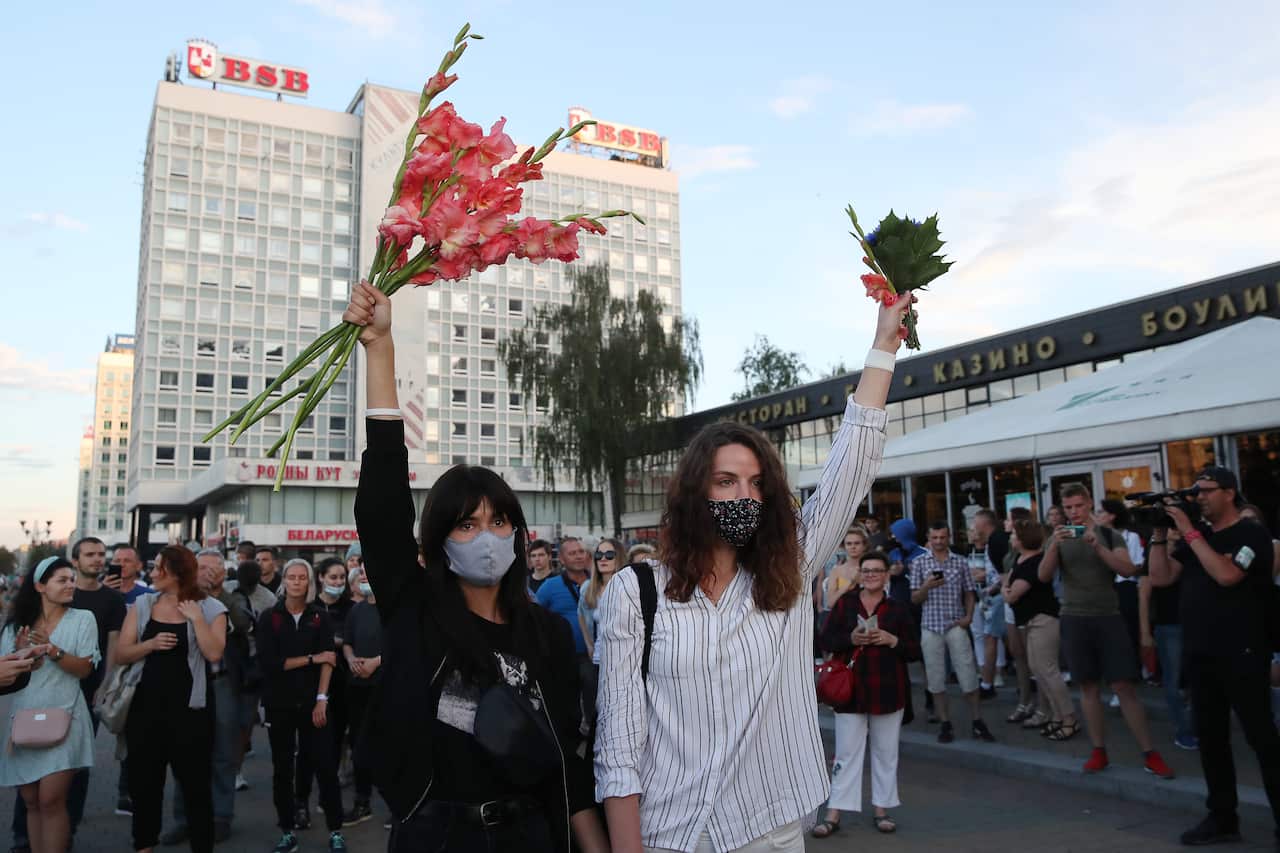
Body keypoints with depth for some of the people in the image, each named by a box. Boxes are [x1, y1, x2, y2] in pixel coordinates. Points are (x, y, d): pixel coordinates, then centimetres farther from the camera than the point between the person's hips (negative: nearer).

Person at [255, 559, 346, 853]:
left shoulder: (320, 616, 2)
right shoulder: (269, 618, 0)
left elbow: (328, 660, -5)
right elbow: (268, 662, -10)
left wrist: (321, 699, -14)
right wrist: (311, 658, -12)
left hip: (313, 701, 0)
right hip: (279, 703, 1)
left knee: (325, 765, -2)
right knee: (282, 768, 9)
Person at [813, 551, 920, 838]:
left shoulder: (898, 608, 3)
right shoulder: (845, 603, 1)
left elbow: (915, 651, 3)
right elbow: (826, 640, 0)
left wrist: (892, 640, -14)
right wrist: (851, 638, -17)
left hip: (888, 691, 1)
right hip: (850, 688, -1)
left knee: (885, 752, 11)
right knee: (846, 752, 2)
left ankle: (881, 809, 25)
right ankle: (833, 814, 8)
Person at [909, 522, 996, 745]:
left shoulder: (960, 562, 6)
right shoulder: (919, 562, 3)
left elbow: (969, 593, 11)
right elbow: (914, 598, 2)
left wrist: (968, 616, -5)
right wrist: (927, 586, -17)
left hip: (955, 626, 0)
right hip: (930, 626, 0)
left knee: (968, 674, 0)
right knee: (935, 678, 5)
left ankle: (978, 723, 12)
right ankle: (945, 724, 16)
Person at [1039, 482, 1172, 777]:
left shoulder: (1109, 535, 4)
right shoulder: (1058, 539, 6)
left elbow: (1128, 569, -12)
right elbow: (1044, 576, -7)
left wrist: (1097, 545, -24)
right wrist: (1054, 545, -23)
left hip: (1109, 617, -1)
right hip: (1075, 620, 1)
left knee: (1124, 687, -3)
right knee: (1089, 687, 6)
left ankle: (1149, 754, 5)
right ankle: (1099, 751, 15)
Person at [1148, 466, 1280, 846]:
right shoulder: (1197, 536, 13)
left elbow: (1226, 575, -23)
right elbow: (1160, 578, 8)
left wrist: (1189, 532, -19)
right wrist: (1160, 534, -1)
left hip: (1242, 654, -7)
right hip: (1199, 653, 7)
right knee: (1210, 737, 11)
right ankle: (1222, 818, 21)